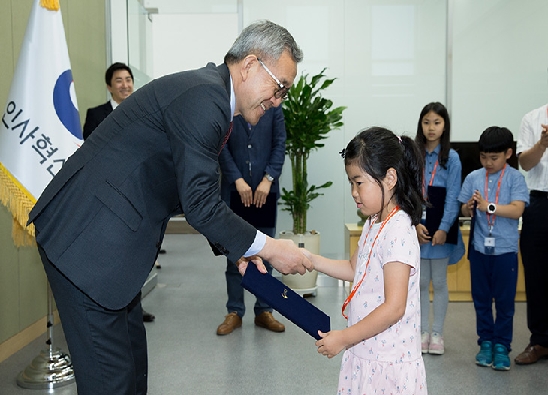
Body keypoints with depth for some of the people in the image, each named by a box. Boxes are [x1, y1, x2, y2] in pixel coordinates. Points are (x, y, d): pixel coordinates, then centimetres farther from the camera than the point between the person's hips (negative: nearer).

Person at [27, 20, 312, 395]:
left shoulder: (209, 93, 13)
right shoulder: (204, 96, -20)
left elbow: (197, 191, 17)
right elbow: (200, 204, -21)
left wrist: (239, 247, 9)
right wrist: (268, 247, -10)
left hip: (110, 235, 11)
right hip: (86, 237, -10)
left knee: (133, 352, 19)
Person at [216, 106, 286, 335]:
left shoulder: (272, 105, 5)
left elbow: (280, 143, 1)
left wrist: (268, 179, -9)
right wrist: (238, 180, -11)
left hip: (265, 190, 1)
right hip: (235, 190, -1)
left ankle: (264, 311, 18)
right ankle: (234, 312, 15)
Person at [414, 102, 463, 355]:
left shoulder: (451, 158, -2)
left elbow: (452, 198, -5)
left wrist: (443, 229, -13)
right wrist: (415, 224, -10)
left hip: (441, 229, -2)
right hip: (417, 227, 2)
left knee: (439, 282, 6)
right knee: (421, 282, 9)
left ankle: (437, 334, 17)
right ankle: (423, 332, 20)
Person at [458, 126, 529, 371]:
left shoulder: (515, 178, -5)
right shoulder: (473, 178, 3)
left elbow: (517, 210, -17)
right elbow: (464, 211, 5)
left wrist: (488, 206, -26)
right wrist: (469, 208, -18)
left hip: (505, 249, -2)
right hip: (479, 248, 3)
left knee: (505, 301, 5)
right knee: (481, 299, 11)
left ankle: (501, 346, 17)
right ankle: (486, 342, 24)